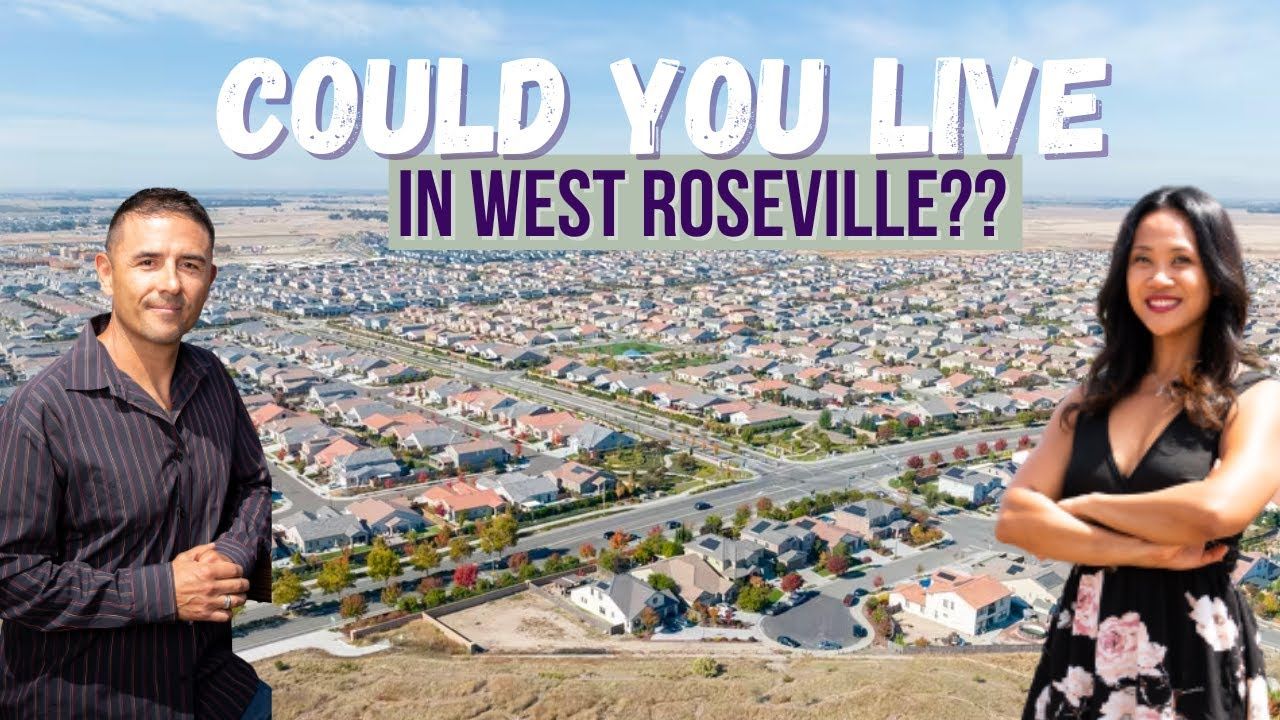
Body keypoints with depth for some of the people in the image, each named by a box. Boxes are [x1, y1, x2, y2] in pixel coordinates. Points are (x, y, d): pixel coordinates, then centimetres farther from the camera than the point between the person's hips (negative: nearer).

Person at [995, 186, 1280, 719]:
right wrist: (1144, 551, -19)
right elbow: (1013, 519, -8)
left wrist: (1084, 505, -13)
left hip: (1195, 663, -3)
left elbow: (1215, 511, -27)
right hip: (1084, 653, 4)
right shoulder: (1090, 399, 3)